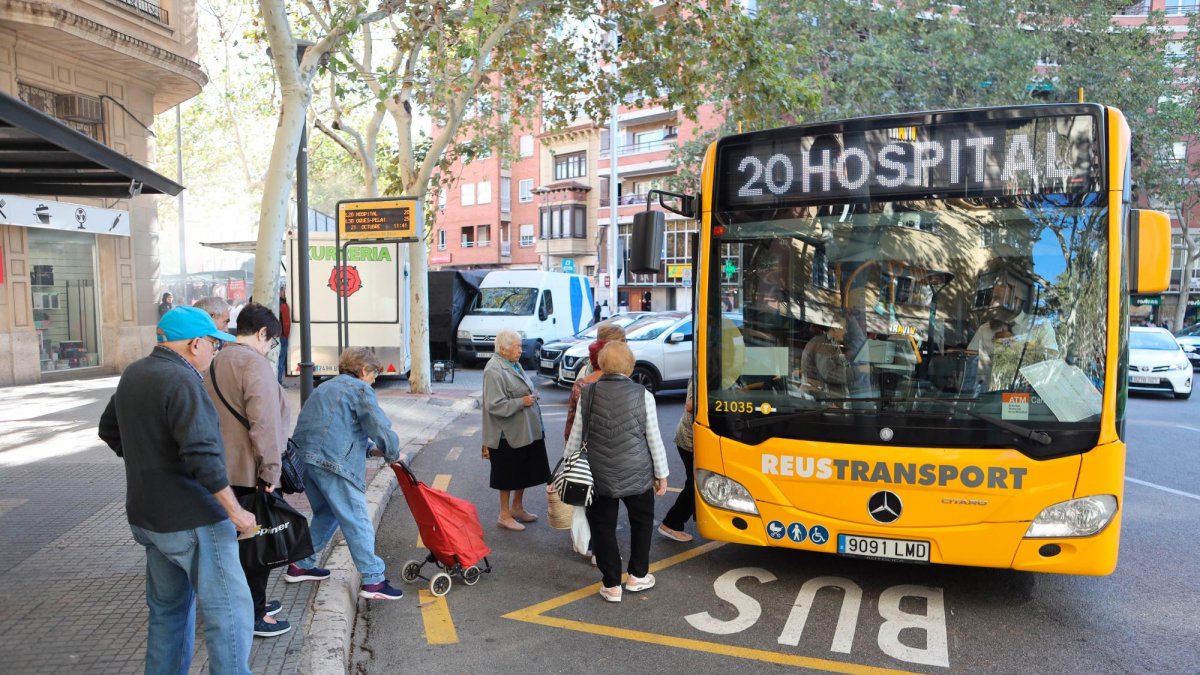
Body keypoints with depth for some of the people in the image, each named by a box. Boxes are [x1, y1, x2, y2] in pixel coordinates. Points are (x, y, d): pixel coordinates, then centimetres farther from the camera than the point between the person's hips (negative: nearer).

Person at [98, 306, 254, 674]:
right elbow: (203, 456, -27)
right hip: (192, 520, -9)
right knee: (228, 610, -2)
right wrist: (235, 511, -20)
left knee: (168, 608, 20)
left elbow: (109, 429, 23)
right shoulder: (181, 381, -21)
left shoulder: (133, 374, 8)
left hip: (148, 516, 9)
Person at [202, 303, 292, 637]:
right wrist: (270, 471, -17)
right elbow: (264, 422, -23)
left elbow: (214, 416, 17)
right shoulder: (254, 362, -17)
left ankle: (253, 601, 33)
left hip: (224, 467, 9)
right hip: (249, 471, -9)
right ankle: (252, 615, 13)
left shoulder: (216, 363, 13)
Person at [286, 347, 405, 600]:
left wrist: (372, 449, 22)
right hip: (332, 462, -9)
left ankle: (301, 566, 33)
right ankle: (373, 580, -1)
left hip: (304, 456, 9)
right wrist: (392, 454, 8)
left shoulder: (325, 388, 28)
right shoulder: (360, 389, 1)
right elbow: (381, 428, -9)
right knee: (357, 522, -3)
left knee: (325, 514, 25)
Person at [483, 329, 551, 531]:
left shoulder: (514, 364, 9)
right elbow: (495, 405, -25)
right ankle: (505, 515, 20)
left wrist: (532, 395, 7)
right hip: (508, 433, -9)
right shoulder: (494, 371, -20)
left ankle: (517, 507, 36)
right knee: (508, 475, 5)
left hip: (526, 431, 9)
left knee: (524, 472, 18)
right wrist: (522, 402, -20)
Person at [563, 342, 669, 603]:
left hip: (599, 475, 1)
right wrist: (661, 474, 7)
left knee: (603, 527, 14)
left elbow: (576, 436, -1)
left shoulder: (588, 393, -6)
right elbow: (654, 439, -5)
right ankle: (637, 575, 31)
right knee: (642, 521, 22)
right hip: (637, 474, 0)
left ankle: (611, 585, 19)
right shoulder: (643, 395, -9)